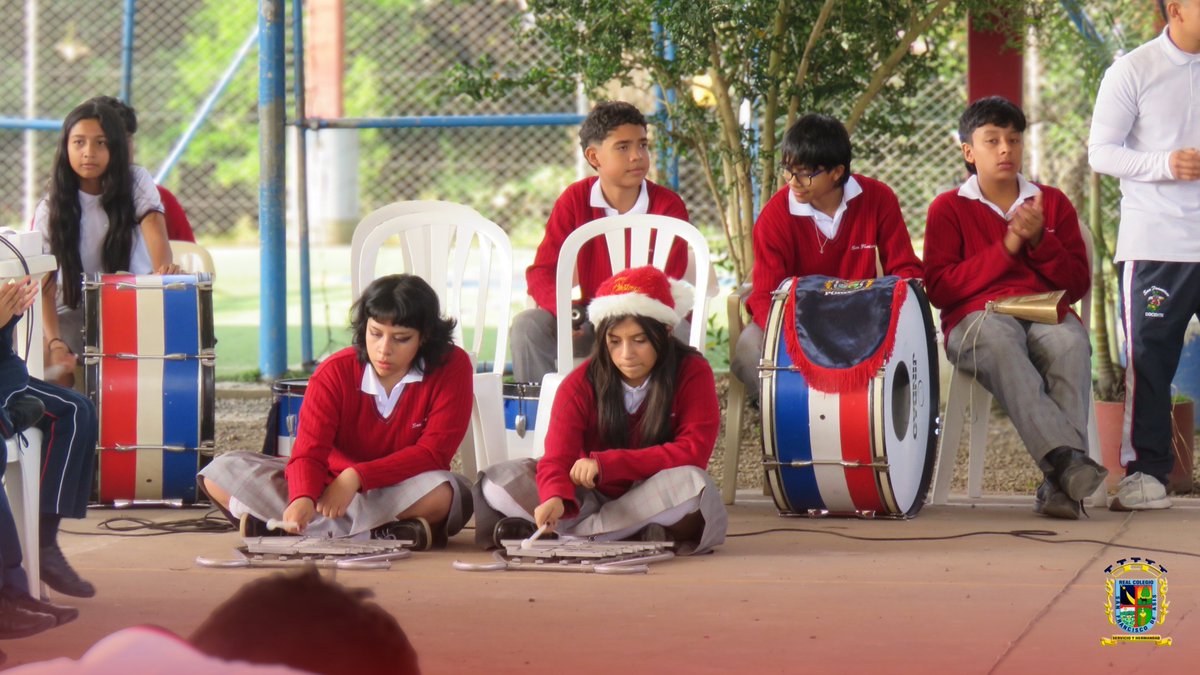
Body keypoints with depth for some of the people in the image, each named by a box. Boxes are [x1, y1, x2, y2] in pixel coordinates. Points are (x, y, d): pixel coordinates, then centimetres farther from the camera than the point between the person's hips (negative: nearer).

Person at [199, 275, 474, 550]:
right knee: (222, 472, -18)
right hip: (331, 484, 2)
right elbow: (309, 451, -21)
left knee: (440, 492, -39)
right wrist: (303, 499, -44)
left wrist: (356, 476, -27)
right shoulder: (335, 372, -11)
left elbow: (433, 453, -18)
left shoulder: (452, 367, -14)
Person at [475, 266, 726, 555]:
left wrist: (605, 463, -21)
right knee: (501, 479, -18)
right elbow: (557, 458, -18)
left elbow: (694, 452, -19)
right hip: (595, 498, 2)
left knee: (689, 485, -36)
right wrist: (556, 497, -43)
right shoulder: (582, 384, -5)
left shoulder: (692, 373, -8)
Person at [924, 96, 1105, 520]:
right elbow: (938, 289, 0)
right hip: (976, 320, -2)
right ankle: (1066, 459, -54)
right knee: (1000, 339, -40)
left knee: (1068, 341, -36)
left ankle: (1060, 484, -45)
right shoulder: (948, 209, 14)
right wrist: (1007, 247, -5)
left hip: (1046, 316, 2)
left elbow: (1078, 284, 13)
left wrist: (1039, 239, -4)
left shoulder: (1052, 203, 20)